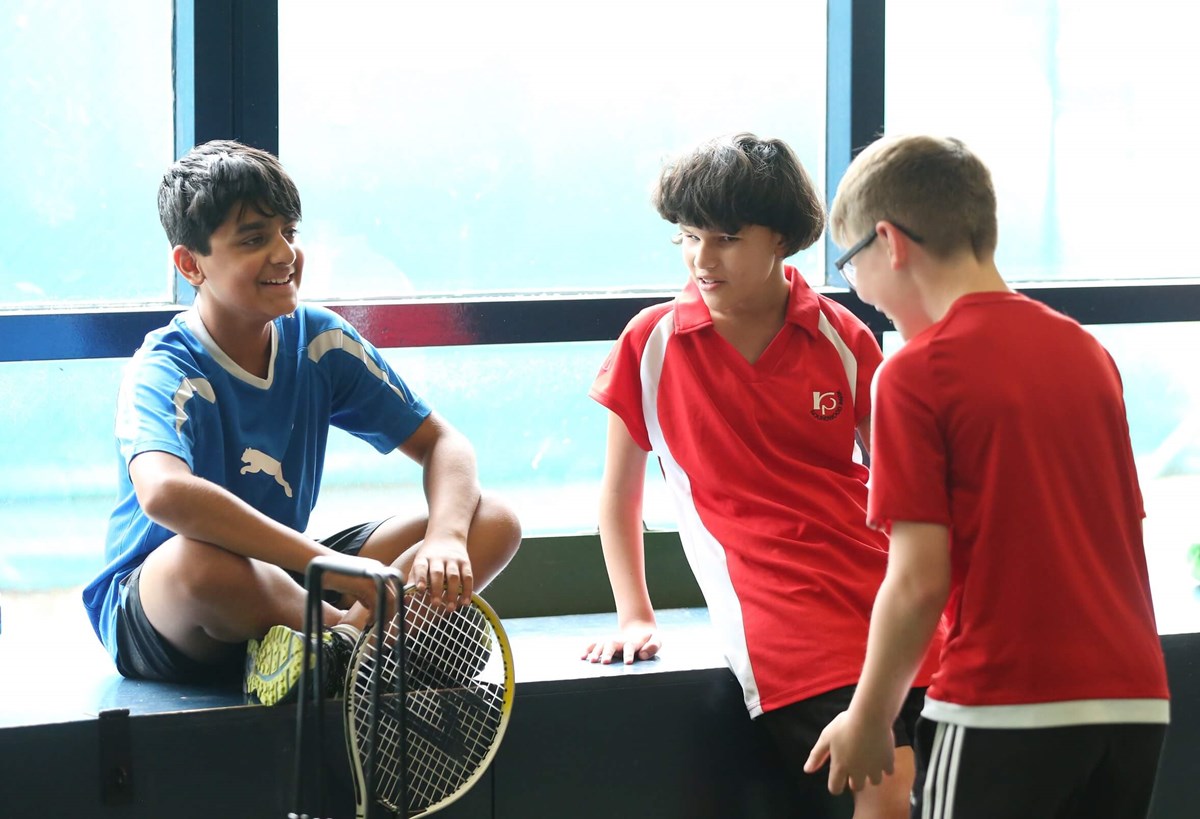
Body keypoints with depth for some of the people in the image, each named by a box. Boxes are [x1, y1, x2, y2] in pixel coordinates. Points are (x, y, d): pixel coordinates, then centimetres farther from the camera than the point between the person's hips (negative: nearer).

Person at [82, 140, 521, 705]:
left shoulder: (319, 341, 0)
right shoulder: (166, 371, -19)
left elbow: (441, 443, 3)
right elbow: (165, 493, -42)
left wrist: (446, 539, -21)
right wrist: (338, 568, -44)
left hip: (282, 588, 7)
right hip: (151, 611, -7)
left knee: (493, 522, -7)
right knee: (201, 558, -44)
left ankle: (332, 644, -23)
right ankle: (360, 633, -18)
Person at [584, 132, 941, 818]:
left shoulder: (841, 337, 7)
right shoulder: (651, 344, 3)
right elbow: (620, 496, 14)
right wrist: (636, 618, 10)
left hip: (881, 596, 3)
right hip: (784, 624, -3)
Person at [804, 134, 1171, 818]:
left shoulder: (917, 373, -8)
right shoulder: (1086, 351, 11)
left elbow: (919, 580, -12)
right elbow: (1126, 533, 15)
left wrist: (867, 723, -2)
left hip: (1004, 707, -6)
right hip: (1135, 700, 6)